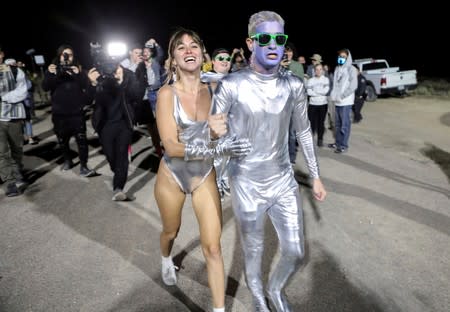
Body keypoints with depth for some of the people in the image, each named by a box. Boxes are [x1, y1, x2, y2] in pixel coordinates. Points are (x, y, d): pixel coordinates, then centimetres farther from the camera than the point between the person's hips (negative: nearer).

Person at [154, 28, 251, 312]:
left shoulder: (214, 90, -8)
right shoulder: (167, 93, -17)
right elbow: (171, 146, -25)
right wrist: (217, 149, -35)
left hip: (205, 176, 1)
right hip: (172, 176, -1)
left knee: (213, 246, -1)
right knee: (171, 230, 25)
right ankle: (166, 260, 60)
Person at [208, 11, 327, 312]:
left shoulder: (294, 84, -4)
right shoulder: (231, 85, -15)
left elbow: (304, 131, 8)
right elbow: (214, 134, -6)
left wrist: (316, 176, 11)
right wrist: (218, 133, -32)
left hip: (284, 181, 4)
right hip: (247, 185, -3)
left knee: (296, 252, 10)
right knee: (254, 251, 14)